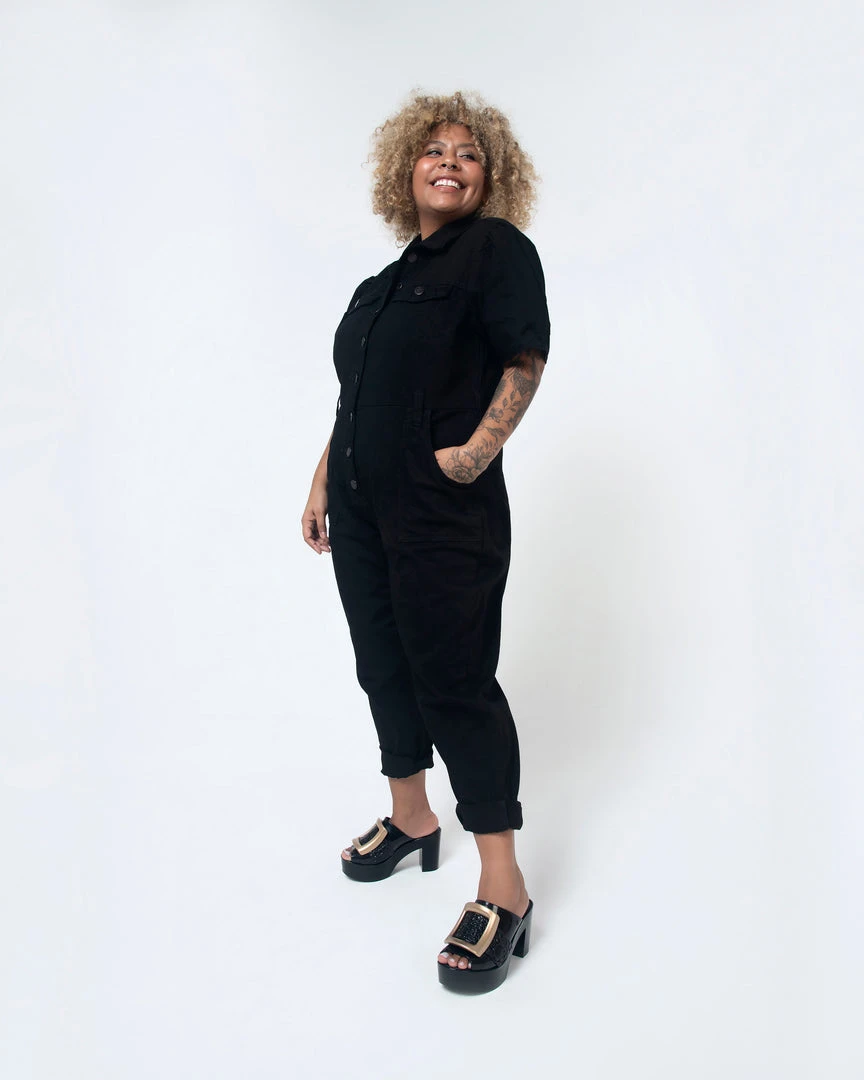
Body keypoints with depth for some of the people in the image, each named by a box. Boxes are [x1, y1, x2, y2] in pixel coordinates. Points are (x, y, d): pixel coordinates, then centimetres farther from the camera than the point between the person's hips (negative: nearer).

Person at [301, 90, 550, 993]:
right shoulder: (387, 281, 19)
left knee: (455, 682, -5)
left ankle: (504, 891, 8)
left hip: (444, 513, -7)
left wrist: (478, 450, -19)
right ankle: (410, 819, 36)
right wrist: (323, 483, 17)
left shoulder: (496, 247, -1)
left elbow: (525, 358, -11)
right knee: (383, 665, 15)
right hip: (362, 506, 8)